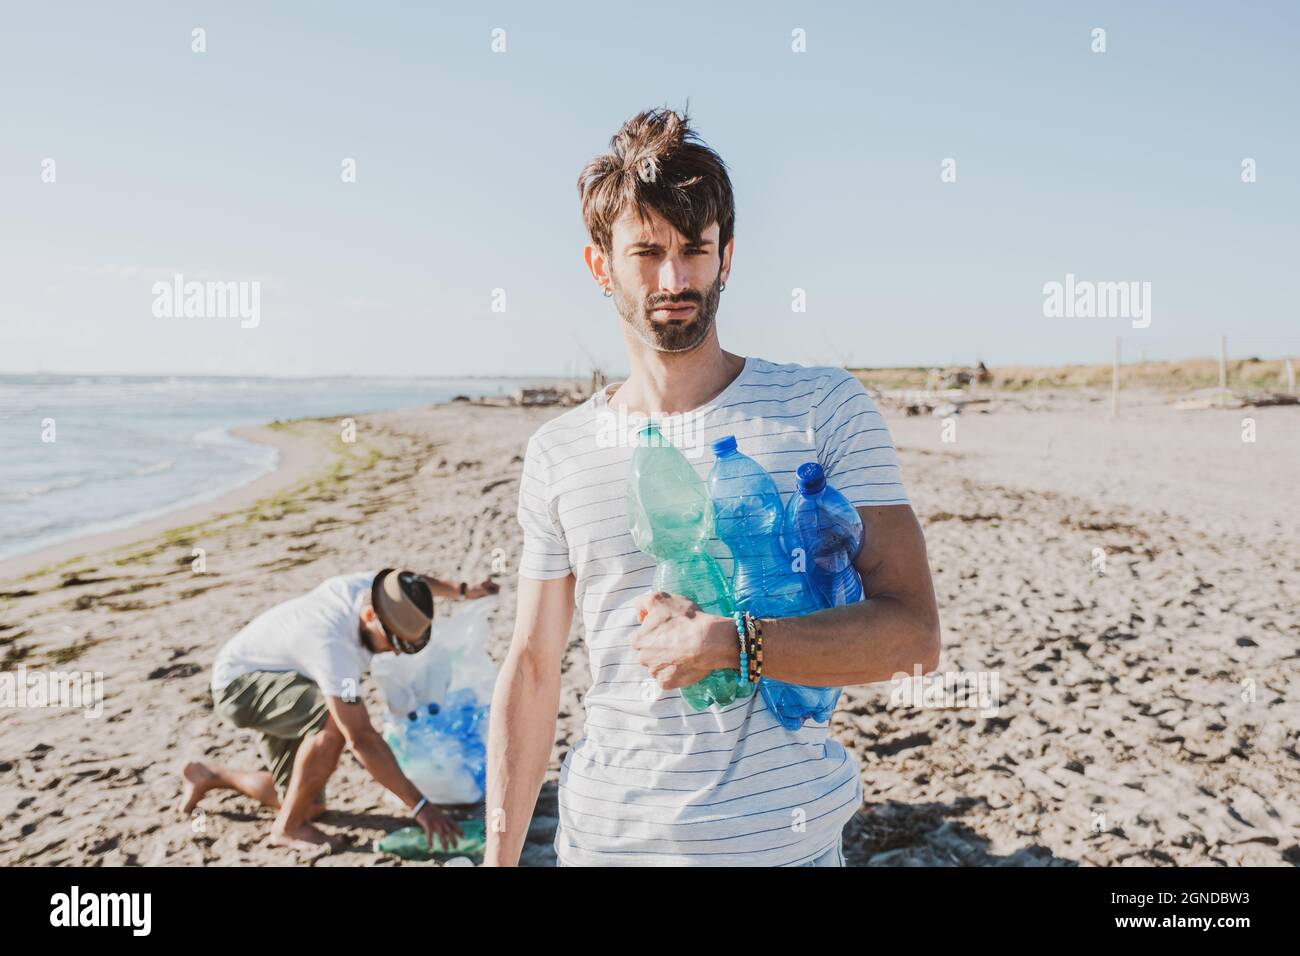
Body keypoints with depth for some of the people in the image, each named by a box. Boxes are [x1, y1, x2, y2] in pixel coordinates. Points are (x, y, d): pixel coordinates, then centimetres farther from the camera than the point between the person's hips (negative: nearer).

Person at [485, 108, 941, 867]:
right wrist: (501, 853, 4)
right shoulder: (557, 454, 0)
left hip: (786, 838, -2)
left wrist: (725, 643, -24)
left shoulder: (826, 408, -8)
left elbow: (914, 633, -13)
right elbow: (532, 669, 4)